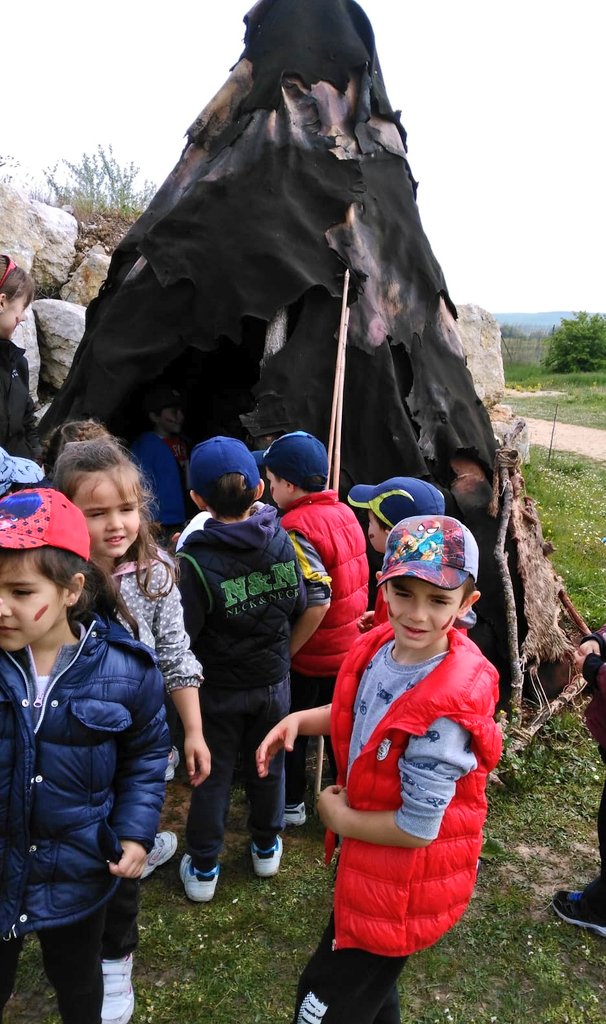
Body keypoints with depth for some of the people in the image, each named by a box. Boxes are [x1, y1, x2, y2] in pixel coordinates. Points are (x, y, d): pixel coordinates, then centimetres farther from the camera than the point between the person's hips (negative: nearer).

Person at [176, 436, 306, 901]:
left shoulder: (196, 560, -27)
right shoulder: (282, 541, -14)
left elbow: (182, 634, -23)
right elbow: (299, 604, -1)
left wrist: (175, 572, -10)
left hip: (219, 688, -3)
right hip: (273, 680, 3)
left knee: (212, 776, 15)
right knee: (268, 766, 22)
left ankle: (203, 869, 30)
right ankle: (266, 848, 43)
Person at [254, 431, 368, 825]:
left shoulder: (297, 528, -25)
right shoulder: (343, 511, 0)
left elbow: (317, 602, -29)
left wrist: (284, 654, -20)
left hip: (311, 658, -7)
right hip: (350, 648, 7)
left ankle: (291, 804, 33)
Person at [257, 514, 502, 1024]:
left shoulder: (445, 709, -36)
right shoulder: (382, 646, -13)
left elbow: (417, 828, -28)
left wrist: (339, 817, -14)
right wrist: (300, 720, -7)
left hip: (404, 883, -7)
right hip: (369, 861, 8)